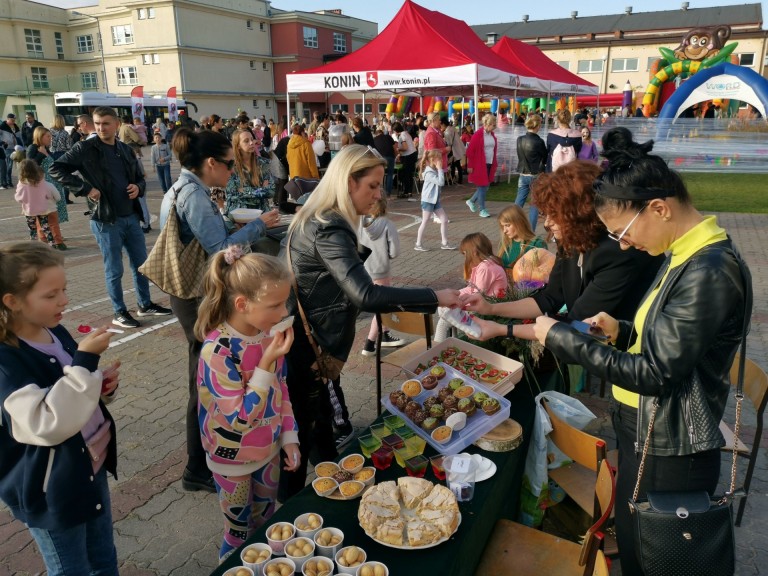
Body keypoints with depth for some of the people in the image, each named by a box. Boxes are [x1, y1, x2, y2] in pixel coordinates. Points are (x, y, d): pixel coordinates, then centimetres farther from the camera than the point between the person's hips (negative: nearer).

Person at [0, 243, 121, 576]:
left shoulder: (56, 333, -2)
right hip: (52, 489, -6)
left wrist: (103, 386, -8)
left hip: (92, 466, 6)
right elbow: (48, 424, -35)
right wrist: (84, 360, -35)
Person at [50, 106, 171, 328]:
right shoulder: (85, 148, -7)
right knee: (114, 270, 4)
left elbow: (139, 178, 19)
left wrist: (138, 187, -3)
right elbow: (56, 169, -11)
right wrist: (85, 189, -18)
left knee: (141, 263, 14)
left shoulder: (126, 150, 10)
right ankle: (119, 313, 18)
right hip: (106, 220, -5)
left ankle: (145, 304, 31)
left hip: (131, 217, 6)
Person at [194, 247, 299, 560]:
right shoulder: (217, 350, -30)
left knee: (266, 525, 24)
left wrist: (289, 437, 0)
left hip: (269, 449, 5)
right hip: (234, 460, -5)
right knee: (240, 534, 17)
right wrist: (267, 363, -34)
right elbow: (241, 418, -29)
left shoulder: (269, 333, -12)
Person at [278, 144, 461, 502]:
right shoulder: (328, 230, -27)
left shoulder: (317, 219, 6)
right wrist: (435, 298, -34)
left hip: (303, 341, 9)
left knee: (318, 419, 22)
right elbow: (365, 295, -38)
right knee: (300, 431, 8)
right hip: (301, 348, -9)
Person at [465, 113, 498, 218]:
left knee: (486, 186, 11)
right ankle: (482, 210, 9)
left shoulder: (492, 135, 9)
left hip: (490, 165, 7)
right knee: (483, 186, -1)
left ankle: (471, 201, 31)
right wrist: (470, 166, -13)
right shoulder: (477, 135, -13)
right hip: (480, 165, -7)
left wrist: (495, 163, 14)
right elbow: (470, 151, -12)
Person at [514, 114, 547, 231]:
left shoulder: (520, 140, -1)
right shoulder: (539, 142, -15)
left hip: (522, 175, 5)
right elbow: (545, 158, -2)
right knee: (535, 204, 4)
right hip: (536, 176, -5)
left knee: (519, 202, 11)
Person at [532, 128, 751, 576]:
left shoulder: (710, 272, -26)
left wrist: (560, 338, -21)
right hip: (646, 436, 9)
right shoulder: (686, 256, 4)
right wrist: (622, 331, -3)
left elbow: (655, 372, -25)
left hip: (668, 456, -9)